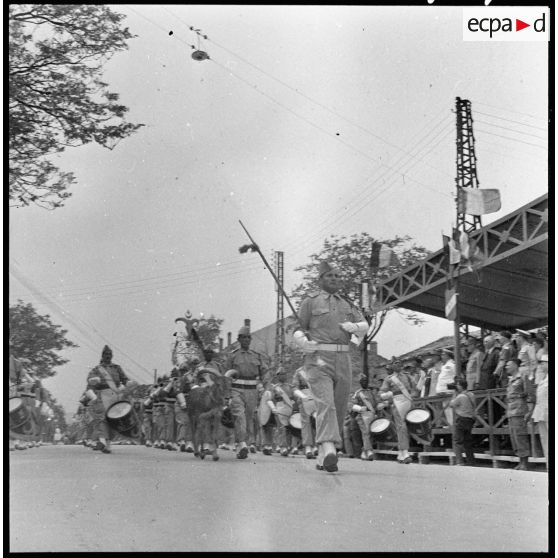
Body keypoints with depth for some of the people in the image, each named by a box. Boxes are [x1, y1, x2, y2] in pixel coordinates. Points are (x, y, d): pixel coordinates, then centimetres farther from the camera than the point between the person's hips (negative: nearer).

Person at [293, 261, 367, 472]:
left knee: (339, 408, 6)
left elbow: (365, 325, 11)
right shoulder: (310, 301, 5)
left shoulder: (347, 303, 19)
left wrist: (353, 326, -11)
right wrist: (304, 342, -18)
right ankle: (329, 451, -35)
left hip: (342, 360, 5)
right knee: (325, 404, -21)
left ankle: (322, 458, 18)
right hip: (318, 358, -5)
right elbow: (298, 330, 3)